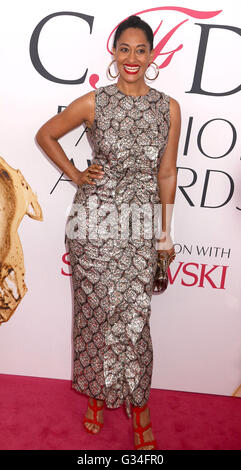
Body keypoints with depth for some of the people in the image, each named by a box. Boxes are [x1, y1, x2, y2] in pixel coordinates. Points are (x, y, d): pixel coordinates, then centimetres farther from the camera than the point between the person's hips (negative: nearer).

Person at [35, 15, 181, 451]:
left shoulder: (169, 108, 4)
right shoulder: (93, 102, -1)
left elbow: (166, 174, 7)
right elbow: (45, 135, 12)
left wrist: (165, 233, 7)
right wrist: (74, 174, 2)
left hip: (142, 222, 1)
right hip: (95, 218, -1)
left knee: (134, 313, 6)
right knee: (97, 308, 8)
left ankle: (136, 399, 28)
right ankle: (97, 392, 32)